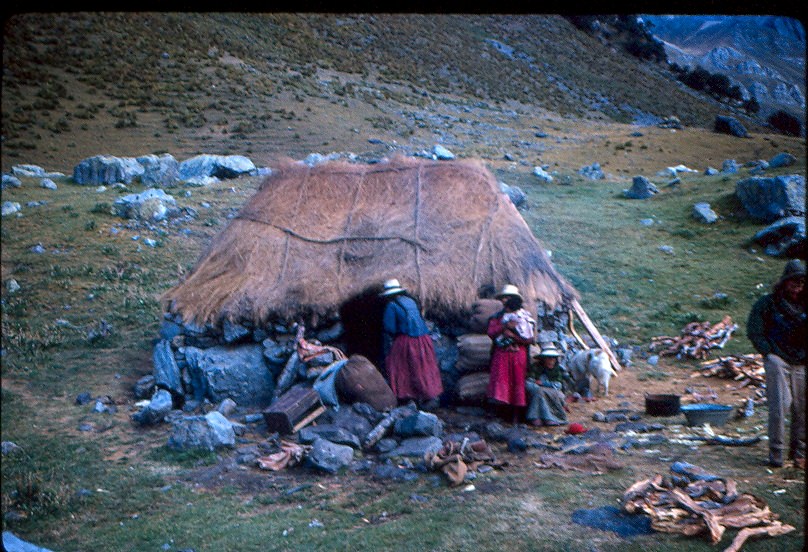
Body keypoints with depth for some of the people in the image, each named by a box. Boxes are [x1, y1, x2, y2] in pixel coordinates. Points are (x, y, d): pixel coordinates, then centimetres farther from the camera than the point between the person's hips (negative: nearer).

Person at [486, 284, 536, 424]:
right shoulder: (497, 316, 12)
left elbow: (530, 339, -3)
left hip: (518, 354, -2)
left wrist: (513, 335, -14)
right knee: (501, 379, -7)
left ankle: (516, 415, 6)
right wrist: (505, 326, -16)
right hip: (501, 354, 2)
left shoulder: (525, 316, 4)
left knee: (517, 381, -1)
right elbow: (491, 332, -3)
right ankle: (505, 414, 0)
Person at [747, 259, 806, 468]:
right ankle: (776, 451, 0)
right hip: (777, 360, -4)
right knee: (780, 405, -9)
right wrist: (768, 353, -7)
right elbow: (754, 331, -1)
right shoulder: (767, 303, -1)